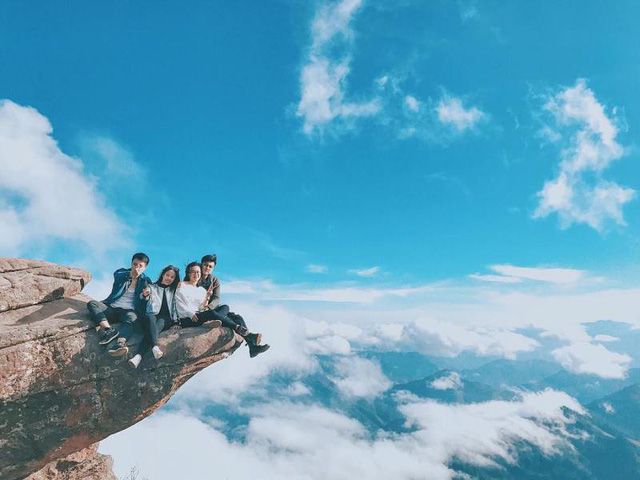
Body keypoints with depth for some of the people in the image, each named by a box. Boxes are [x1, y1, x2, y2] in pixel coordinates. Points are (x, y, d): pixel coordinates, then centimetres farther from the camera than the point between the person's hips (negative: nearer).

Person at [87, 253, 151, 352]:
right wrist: (130, 275, -28)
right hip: (111, 309, 3)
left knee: (131, 318, -36)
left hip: (128, 311, -2)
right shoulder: (122, 272, 14)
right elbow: (116, 276, -10)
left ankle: (120, 342, -64)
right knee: (92, 303, -22)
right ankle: (108, 329, -43)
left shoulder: (146, 281, 14)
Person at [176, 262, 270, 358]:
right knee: (212, 313, -35)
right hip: (187, 320, -6)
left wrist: (207, 297, -4)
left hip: (201, 316, 6)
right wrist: (191, 314, -15)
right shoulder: (182, 285, 11)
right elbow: (180, 305, -1)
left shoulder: (202, 290, 23)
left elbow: (202, 308, 12)